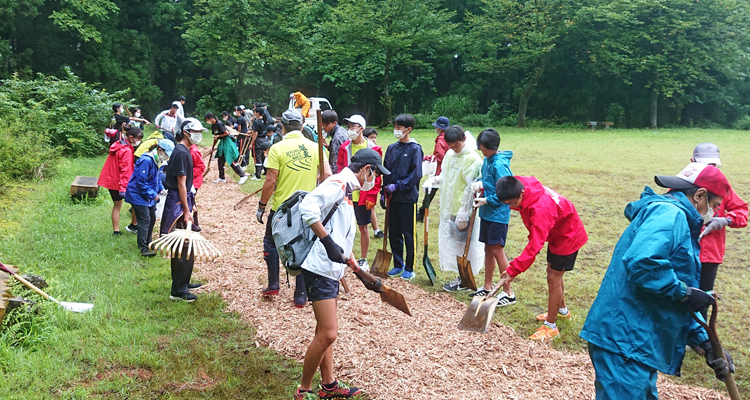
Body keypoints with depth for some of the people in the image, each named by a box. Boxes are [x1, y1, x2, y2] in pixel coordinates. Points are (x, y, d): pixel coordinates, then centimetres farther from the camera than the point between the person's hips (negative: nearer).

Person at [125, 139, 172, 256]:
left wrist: (161, 189, 3)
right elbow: (140, 182, -25)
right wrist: (153, 194, -20)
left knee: (152, 219, 16)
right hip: (138, 195, -10)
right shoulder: (146, 161, -25)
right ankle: (143, 248, -8)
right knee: (145, 220, -12)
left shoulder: (157, 161, 6)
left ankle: (147, 243, 32)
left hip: (148, 196, 10)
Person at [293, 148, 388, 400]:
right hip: (320, 268, -11)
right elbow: (307, 207, -28)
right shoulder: (338, 183, -10)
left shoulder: (346, 191, 21)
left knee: (326, 331, 18)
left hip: (331, 270, 11)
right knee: (328, 333, -9)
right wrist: (328, 241, -28)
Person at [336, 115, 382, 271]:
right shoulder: (344, 148, 5)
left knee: (363, 227, 7)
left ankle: (363, 260, 20)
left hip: (364, 196, -2)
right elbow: (340, 169, 8)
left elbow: (376, 175, -4)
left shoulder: (373, 149, -5)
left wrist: (371, 196, -9)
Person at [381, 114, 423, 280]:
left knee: (408, 234, 2)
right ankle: (398, 265, 23)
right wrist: (383, 193, 10)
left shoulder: (415, 148, -6)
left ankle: (409, 268, 11)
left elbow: (416, 174, -13)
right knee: (393, 233, 11)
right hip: (393, 197, 6)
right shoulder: (391, 148, 10)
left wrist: (398, 185, -17)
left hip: (408, 198, -6)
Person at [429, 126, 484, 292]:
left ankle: (464, 280, 13)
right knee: (452, 243, 14)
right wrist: (434, 180, 2)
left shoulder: (472, 158, -16)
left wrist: (463, 214, -19)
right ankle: (461, 277, 26)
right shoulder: (449, 154, 10)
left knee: (463, 245, 1)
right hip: (448, 208, 8)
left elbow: (470, 188, -18)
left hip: (462, 210, -8)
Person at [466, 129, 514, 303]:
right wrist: (480, 183, 1)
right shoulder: (487, 161, 9)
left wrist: (487, 200, -17)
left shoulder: (499, 164, -19)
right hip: (487, 213, 9)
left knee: (497, 250, -4)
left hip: (498, 214, -9)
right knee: (488, 249, 16)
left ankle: (508, 293, 5)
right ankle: (487, 287, 28)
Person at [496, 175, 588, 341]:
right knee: (552, 272, 21)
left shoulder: (541, 209, -40)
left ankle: (551, 327, 4)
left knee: (553, 278, -6)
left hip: (568, 237, -9)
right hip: (555, 233, 9)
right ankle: (562, 310, 42)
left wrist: (513, 270, -39)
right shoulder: (523, 186, -14)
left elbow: (535, 246, -40)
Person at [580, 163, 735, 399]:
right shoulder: (669, 213, -13)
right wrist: (685, 292, -18)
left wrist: (705, 343, 14)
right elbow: (641, 263, -32)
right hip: (624, 343, -11)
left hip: (639, 345, 11)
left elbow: (677, 304, 21)